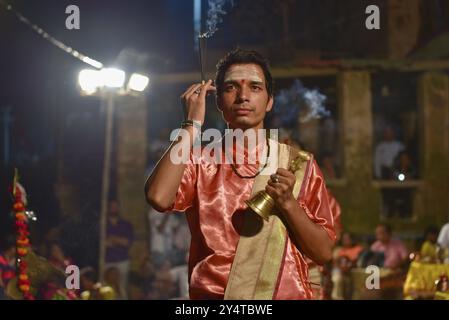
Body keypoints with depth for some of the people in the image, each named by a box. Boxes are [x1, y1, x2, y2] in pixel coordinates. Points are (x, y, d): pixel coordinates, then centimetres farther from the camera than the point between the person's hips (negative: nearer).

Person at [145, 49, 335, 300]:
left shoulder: (300, 165, 9)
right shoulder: (200, 162, 7)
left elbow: (323, 253, 6)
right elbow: (159, 197, -13)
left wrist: (288, 203, -8)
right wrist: (193, 125, -6)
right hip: (212, 294, 0)